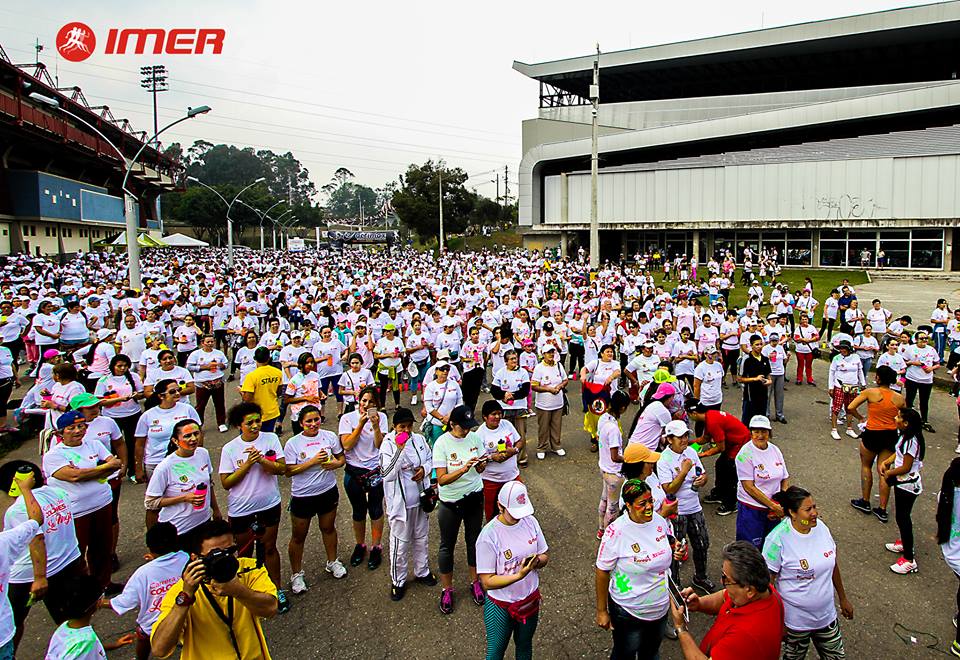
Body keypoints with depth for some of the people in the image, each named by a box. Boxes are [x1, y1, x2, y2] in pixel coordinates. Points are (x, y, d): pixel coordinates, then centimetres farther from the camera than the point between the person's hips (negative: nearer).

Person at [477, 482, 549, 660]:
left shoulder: (530, 521, -11)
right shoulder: (488, 536, -26)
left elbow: (545, 555, 1)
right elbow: (487, 582, -24)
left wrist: (536, 561, -22)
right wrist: (519, 575, -36)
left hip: (530, 599, 4)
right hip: (500, 606, -4)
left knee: (525, 645, 27)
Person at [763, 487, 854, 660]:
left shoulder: (820, 527, -8)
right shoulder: (778, 539, -26)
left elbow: (833, 564, 8)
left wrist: (843, 598, 16)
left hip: (827, 615, 5)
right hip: (795, 620, -5)